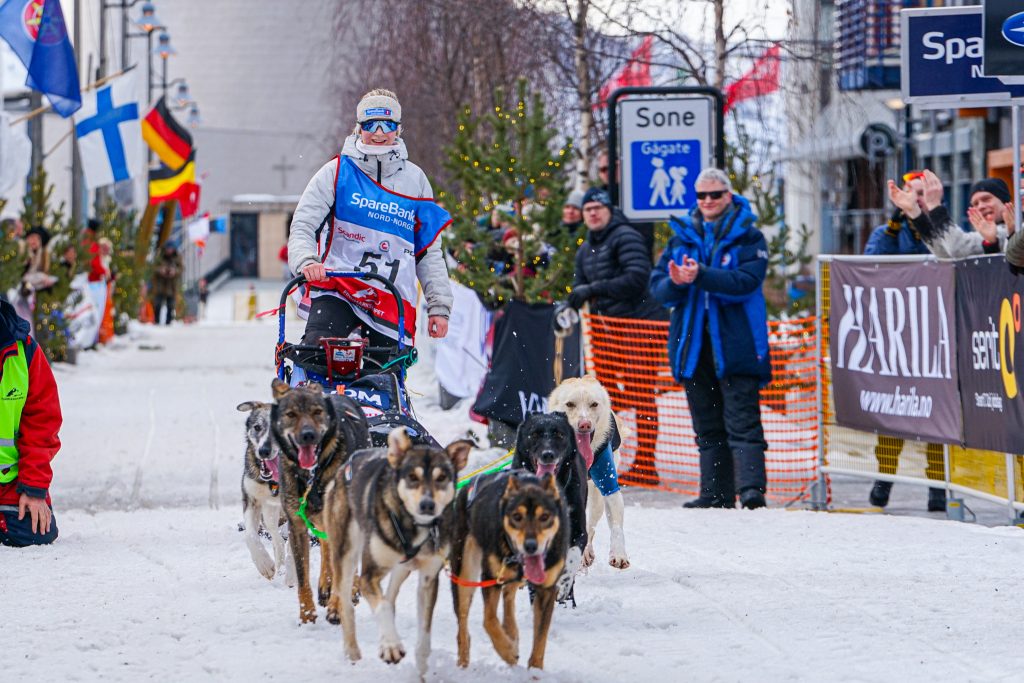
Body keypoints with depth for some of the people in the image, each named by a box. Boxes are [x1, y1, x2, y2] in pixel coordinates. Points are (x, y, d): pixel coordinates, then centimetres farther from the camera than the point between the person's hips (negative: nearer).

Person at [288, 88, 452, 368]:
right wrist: (306, 261, -20)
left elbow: (429, 252, 17)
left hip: (393, 302, 2)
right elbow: (302, 226, 1)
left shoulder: (415, 180, 13)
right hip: (337, 289, -2)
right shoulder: (338, 171, 6)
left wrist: (439, 305, 10)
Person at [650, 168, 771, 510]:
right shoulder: (683, 235, 14)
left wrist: (701, 276, -25)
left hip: (735, 342, -5)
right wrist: (675, 283, -15)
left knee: (742, 421, -13)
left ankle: (751, 489, -20)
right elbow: (657, 286, 8)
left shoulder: (748, 237, 1)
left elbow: (746, 282, -16)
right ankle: (716, 494, 12)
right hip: (693, 341, 5)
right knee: (707, 426, 8)